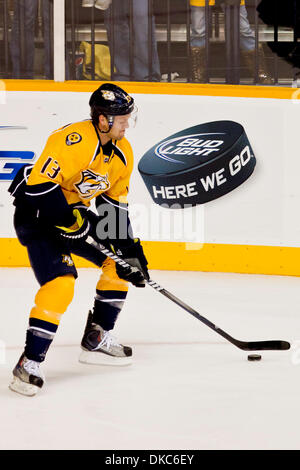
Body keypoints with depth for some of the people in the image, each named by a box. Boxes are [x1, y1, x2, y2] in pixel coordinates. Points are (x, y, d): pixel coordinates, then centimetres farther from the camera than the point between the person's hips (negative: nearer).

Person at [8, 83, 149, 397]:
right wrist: (71, 220, -28)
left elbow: (115, 203, 8)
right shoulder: (74, 141, -28)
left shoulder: (123, 152, 0)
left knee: (121, 262, 9)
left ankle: (97, 339, 20)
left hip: (75, 211, 9)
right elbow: (40, 185, -32)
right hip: (38, 211, -9)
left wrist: (130, 248, 2)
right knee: (60, 284, -24)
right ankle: (30, 363, -19)